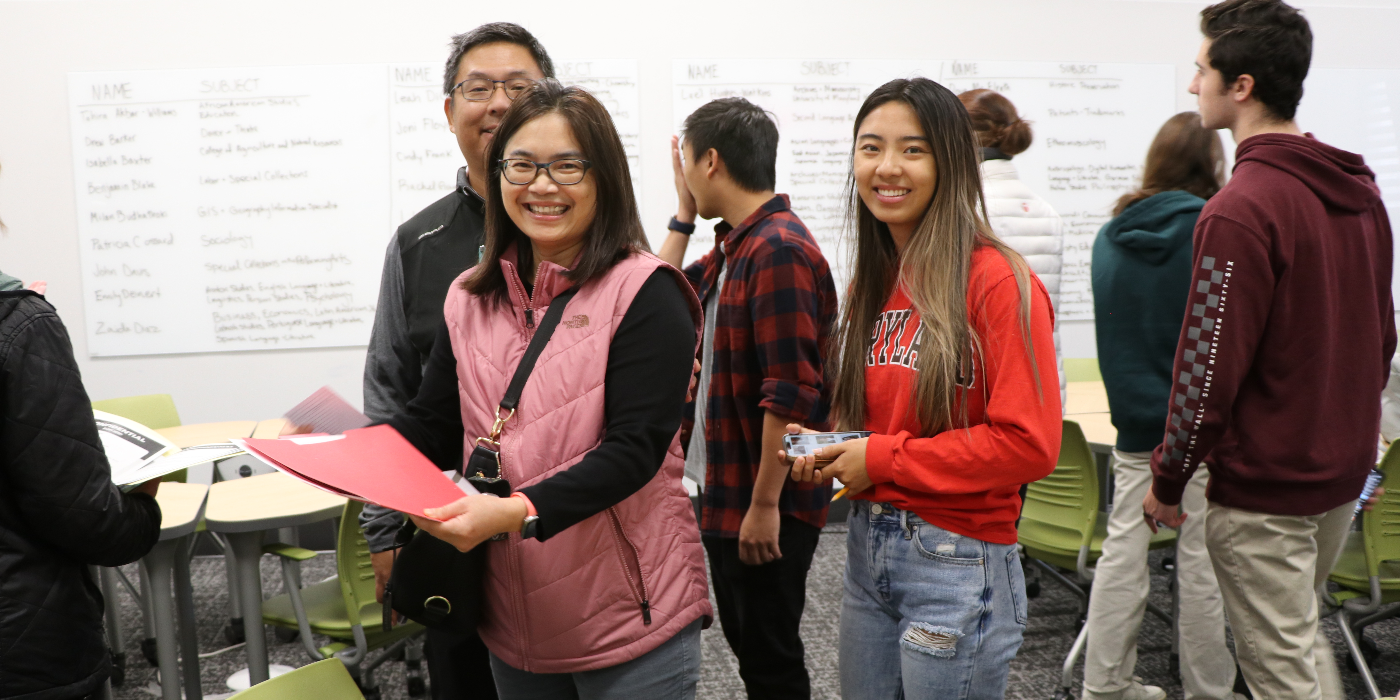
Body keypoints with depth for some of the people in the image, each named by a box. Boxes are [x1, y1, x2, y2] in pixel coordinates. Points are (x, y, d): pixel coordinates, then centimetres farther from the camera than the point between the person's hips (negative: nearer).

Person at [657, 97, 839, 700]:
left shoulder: (780, 252, -21)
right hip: (725, 492, 10)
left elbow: (791, 394, -25)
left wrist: (765, 505, -22)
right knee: (746, 641, 22)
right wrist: (683, 215, 12)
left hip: (766, 507, -10)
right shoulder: (733, 247, 9)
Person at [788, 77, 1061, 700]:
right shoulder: (874, 281, 9)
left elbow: (1028, 444, -20)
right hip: (866, 548, 7)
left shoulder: (998, 282, -15)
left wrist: (882, 460, -16)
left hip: (957, 561, -7)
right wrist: (831, 451, -1)